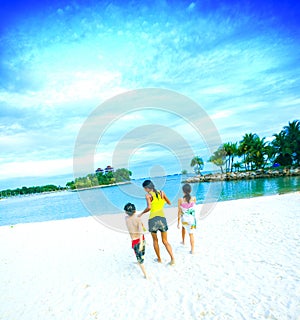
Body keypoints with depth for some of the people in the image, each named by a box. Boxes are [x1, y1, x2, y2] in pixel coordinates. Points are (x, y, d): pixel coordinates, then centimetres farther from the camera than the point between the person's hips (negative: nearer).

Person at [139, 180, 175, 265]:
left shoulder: (148, 195, -8)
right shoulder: (161, 192, 4)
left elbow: (149, 207, -20)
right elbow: (169, 203, 14)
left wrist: (141, 213, -5)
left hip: (153, 219, -3)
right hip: (162, 218, 3)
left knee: (155, 240, 18)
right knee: (165, 241, 14)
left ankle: (159, 259, 28)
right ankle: (172, 258, 4)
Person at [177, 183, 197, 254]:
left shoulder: (180, 200, -13)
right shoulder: (193, 198, -11)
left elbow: (179, 212, -8)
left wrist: (178, 222, -1)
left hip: (184, 219, 1)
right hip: (192, 219, -1)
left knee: (183, 227, 34)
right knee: (191, 234, 12)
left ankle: (183, 241, 46)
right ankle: (192, 250, 15)